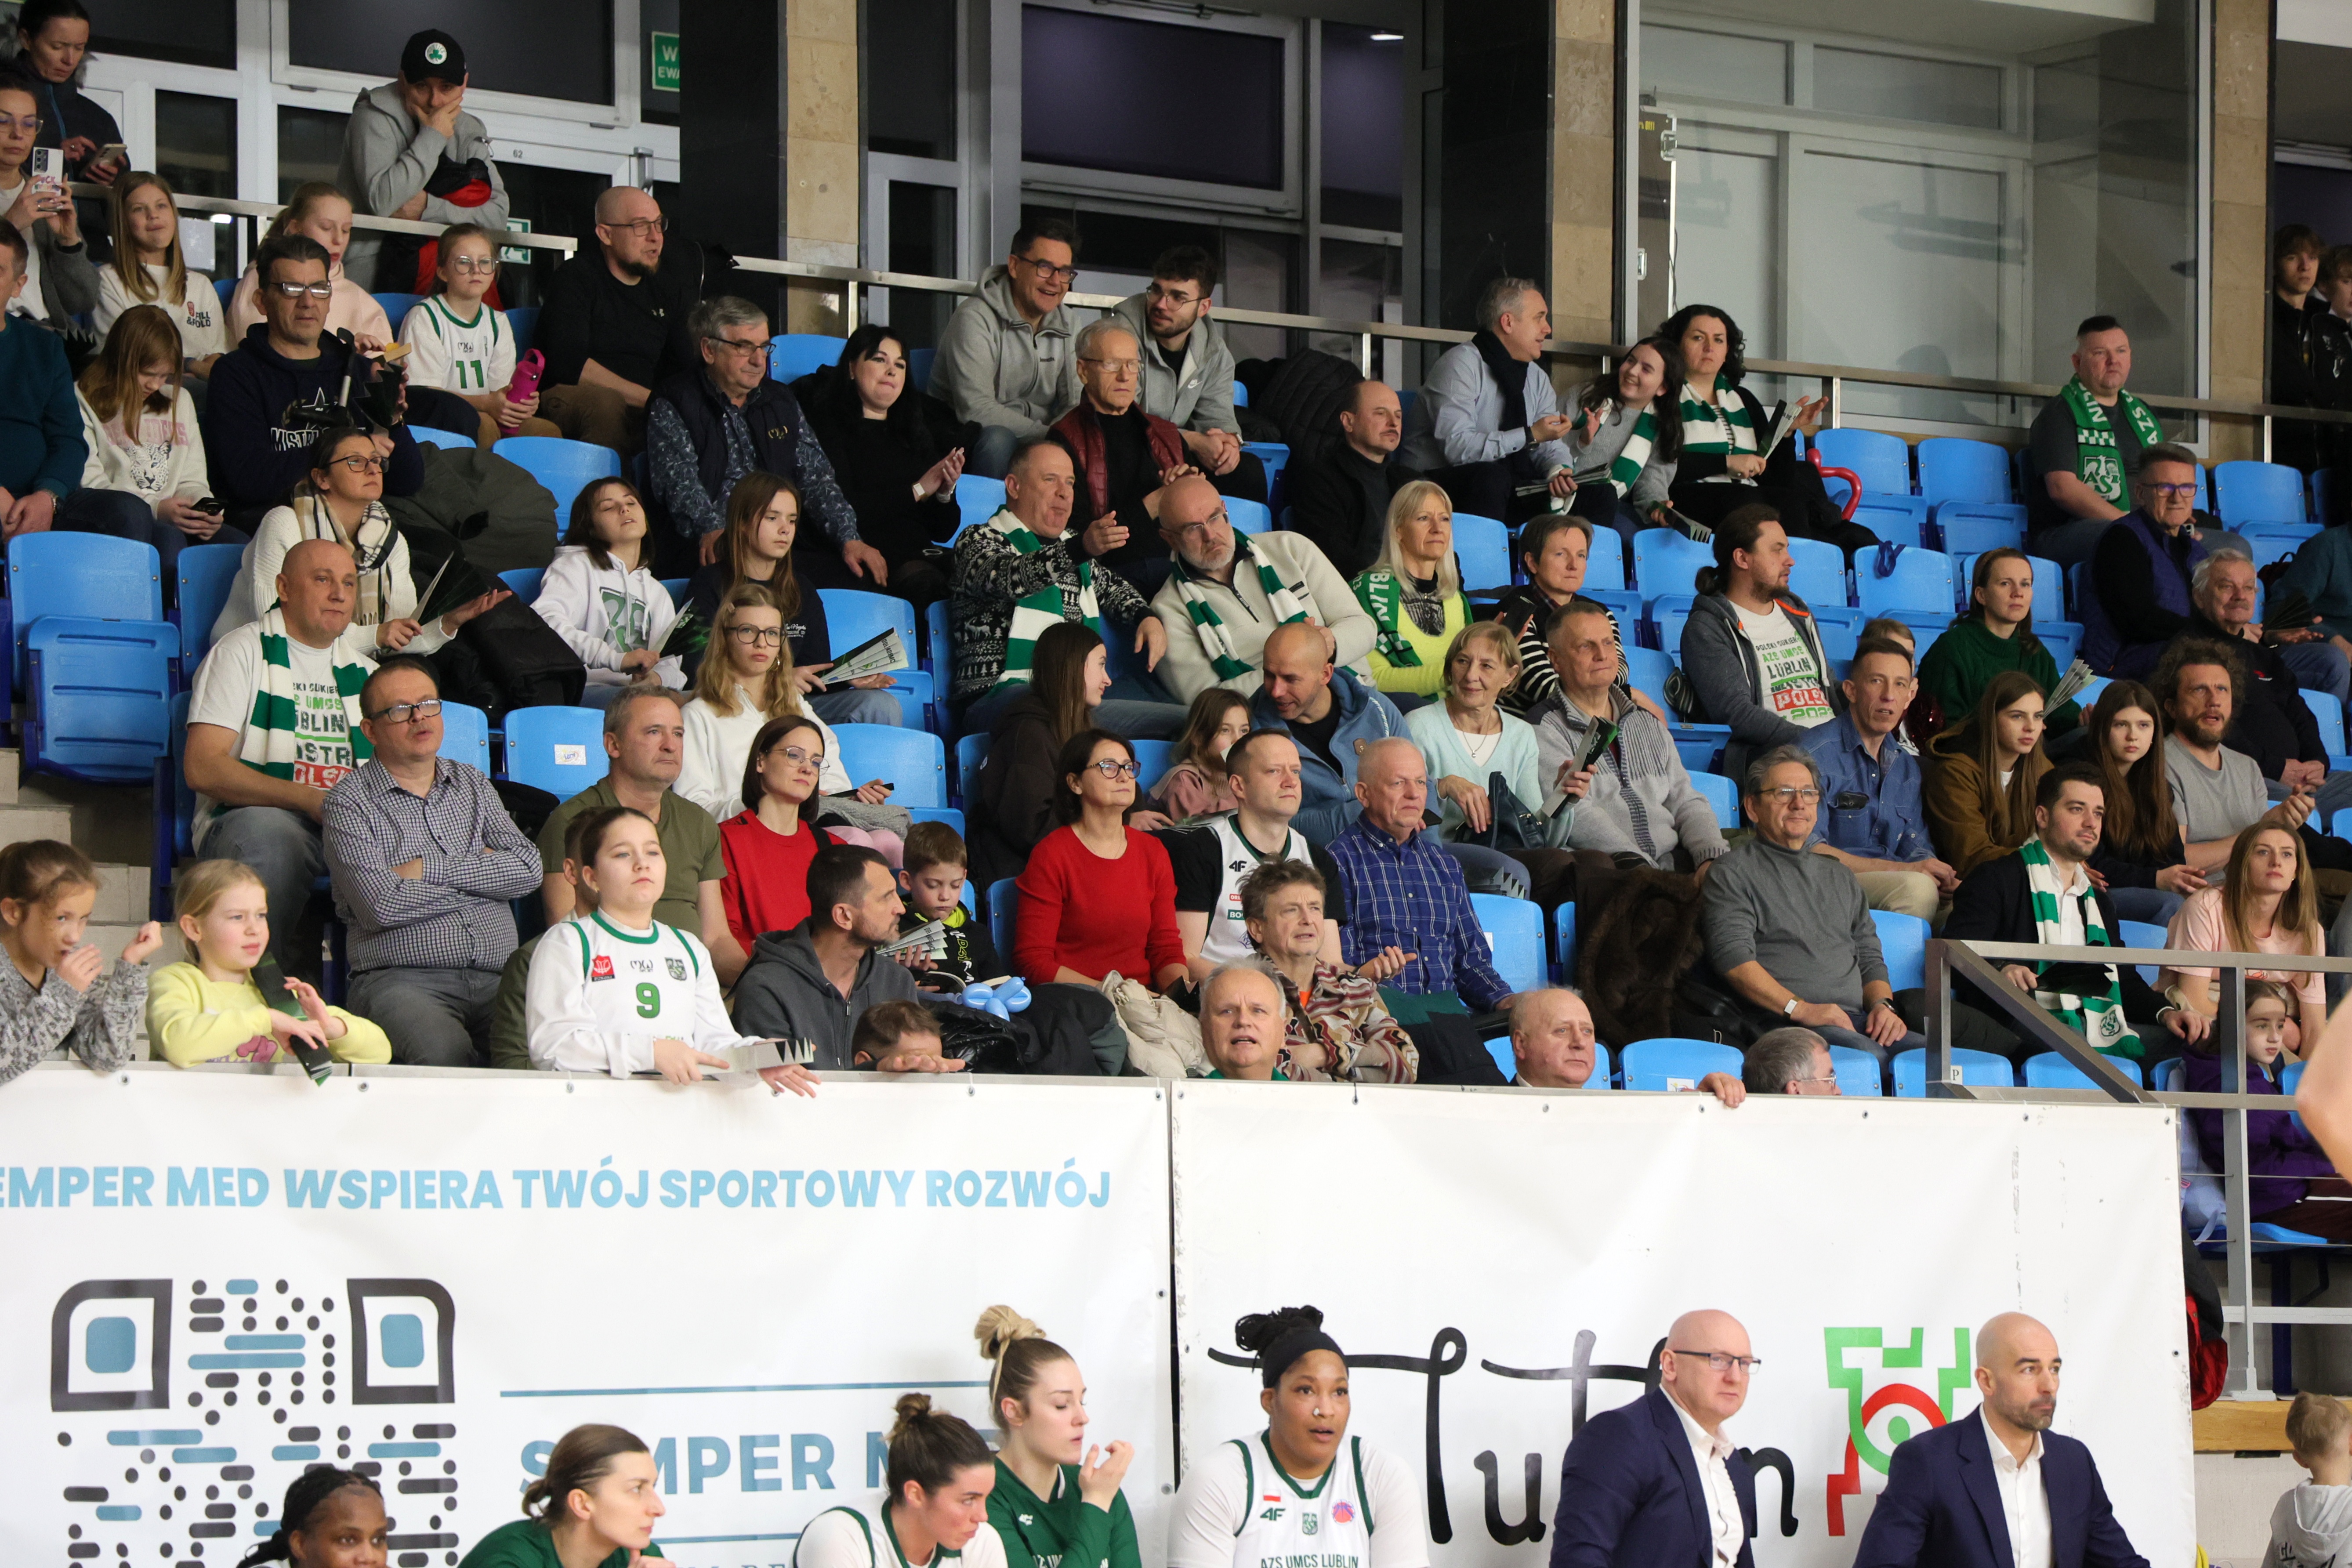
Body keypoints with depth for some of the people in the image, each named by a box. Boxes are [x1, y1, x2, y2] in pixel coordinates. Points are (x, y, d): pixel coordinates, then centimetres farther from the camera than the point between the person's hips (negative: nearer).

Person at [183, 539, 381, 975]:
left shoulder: (362, 670, 24)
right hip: (250, 818, -4)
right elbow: (202, 768, -7)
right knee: (268, 833, -41)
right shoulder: (243, 652, 5)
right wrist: (309, 799, -17)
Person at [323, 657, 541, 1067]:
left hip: (497, 980, 4)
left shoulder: (473, 786, 22)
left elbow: (528, 868, 6)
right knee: (444, 1050, -38)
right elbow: (381, 906, -10)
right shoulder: (349, 802, 5)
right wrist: (481, 872, 4)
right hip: (401, 978, -4)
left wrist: (430, 868, -3)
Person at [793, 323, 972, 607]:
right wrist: (917, 491, -1)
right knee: (929, 583, -38)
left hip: (922, 554, 5)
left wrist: (945, 492, -1)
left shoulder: (916, 430, 24)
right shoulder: (830, 422, 7)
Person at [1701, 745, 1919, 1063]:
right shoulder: (1732, 874, 7)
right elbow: (1733, 959, -6)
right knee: (1868, 1057, -35)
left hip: (1857, 1020, 6)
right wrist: (1800, 1009, -16)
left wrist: (1883, 1005, 4)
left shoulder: (1840, 878, 30)